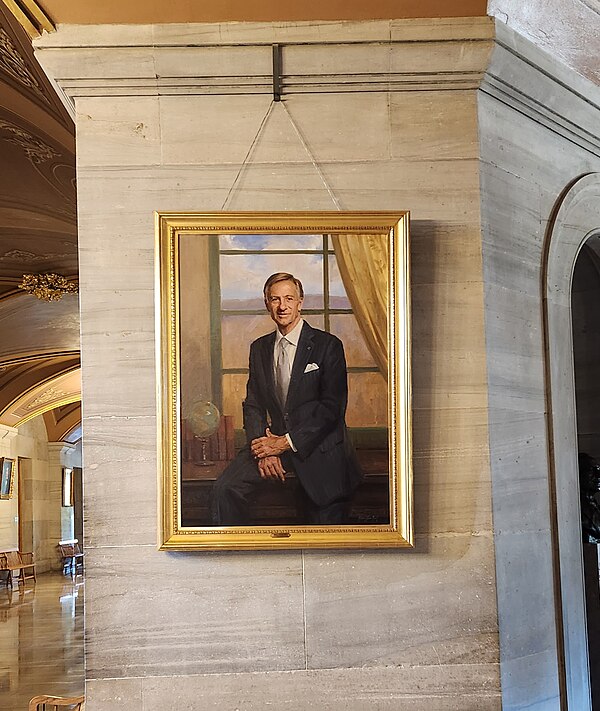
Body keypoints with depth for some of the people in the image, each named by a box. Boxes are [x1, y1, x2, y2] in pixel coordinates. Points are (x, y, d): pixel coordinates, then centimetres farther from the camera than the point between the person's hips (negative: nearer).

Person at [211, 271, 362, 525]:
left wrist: (284, 443, -16)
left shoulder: (328, 346, -6)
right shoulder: (259, 348, 10)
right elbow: (253, 404, 8)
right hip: (274, 441, 4)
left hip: (319, 448, -3)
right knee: (225, 489, -16)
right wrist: (263, 449, -10)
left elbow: (332, 406, -12)